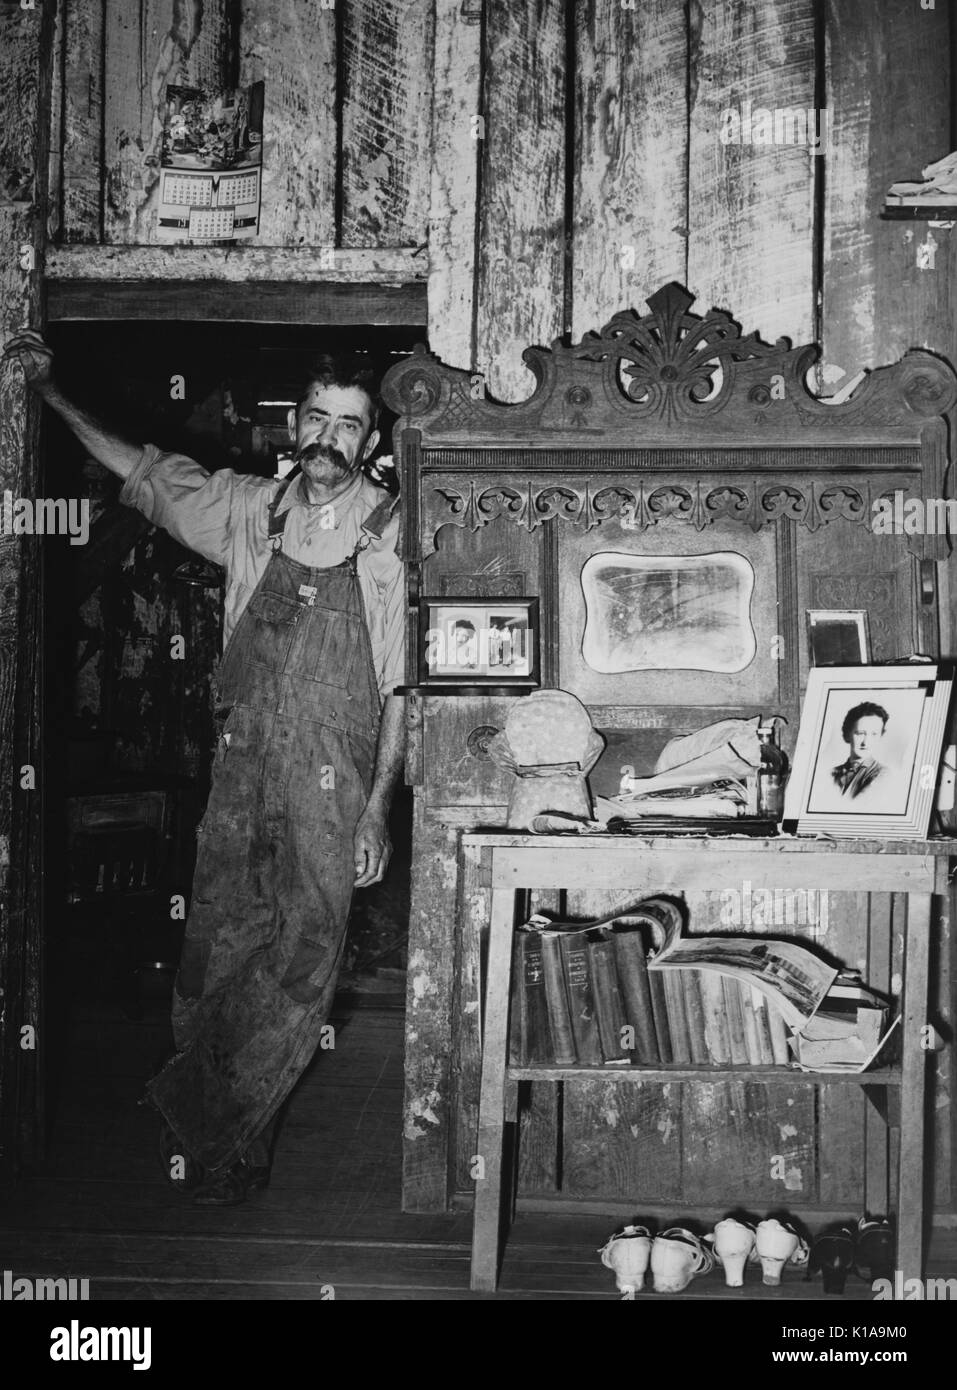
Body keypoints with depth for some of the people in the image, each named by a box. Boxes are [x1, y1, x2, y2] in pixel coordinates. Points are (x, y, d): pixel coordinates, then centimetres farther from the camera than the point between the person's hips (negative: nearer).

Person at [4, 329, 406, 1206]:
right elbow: (146, 475, 18)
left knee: (300, 965, -1)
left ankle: (217, 1135, 17)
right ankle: (212, 1130, 25)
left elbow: (401, 686, -5)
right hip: (244, 765, 3)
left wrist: (378, 804, -10)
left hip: (334, 781, -3)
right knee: (216, 950, 8)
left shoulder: (392, 538, -5)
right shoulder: (249, 509, 5)